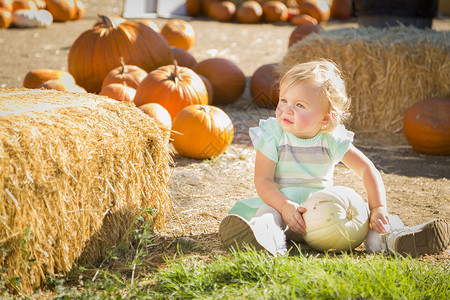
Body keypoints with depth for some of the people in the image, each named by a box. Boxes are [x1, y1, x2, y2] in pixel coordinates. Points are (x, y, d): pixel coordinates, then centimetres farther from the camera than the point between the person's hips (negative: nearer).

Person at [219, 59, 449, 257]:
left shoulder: (332, 140, -4)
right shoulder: (272, 136, -8)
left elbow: (367, 170, -2)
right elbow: (262, 181, -14)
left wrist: (378, 208, -17)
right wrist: (285, 205, -33)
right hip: (281, 202, -3)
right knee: (267, 212, -35)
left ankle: (387, 238, -37)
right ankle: (268, 236, -65)